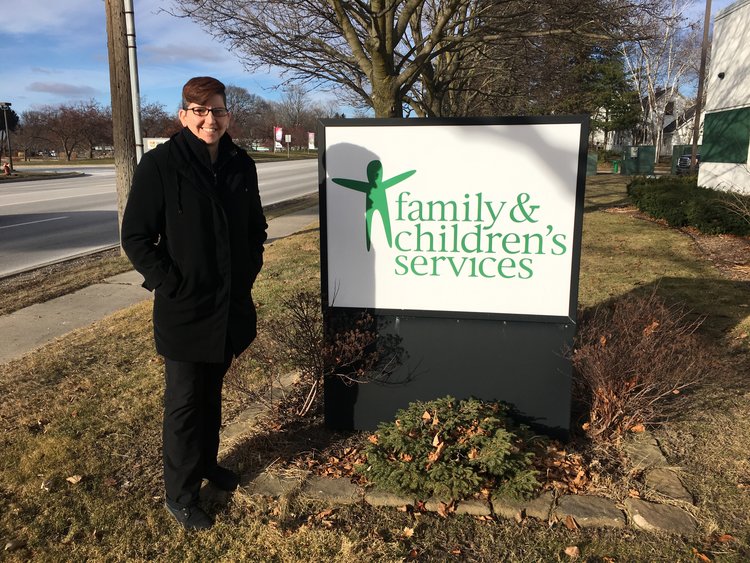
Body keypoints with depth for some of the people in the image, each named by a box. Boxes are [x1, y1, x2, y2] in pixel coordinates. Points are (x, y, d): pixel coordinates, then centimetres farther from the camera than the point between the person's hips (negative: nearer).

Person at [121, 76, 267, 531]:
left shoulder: (241, 165, 3)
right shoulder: (160, 165, -12)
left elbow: (255, 227, 15)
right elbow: (136, 238, -10)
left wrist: (248, 272, 5)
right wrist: (171, 284, -14)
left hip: (230, 303, 5)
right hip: (184, 308, -5)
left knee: (212, 390, 21)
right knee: (184, 401, 6)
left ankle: (206, 462, 41)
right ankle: (181, 495, 23)